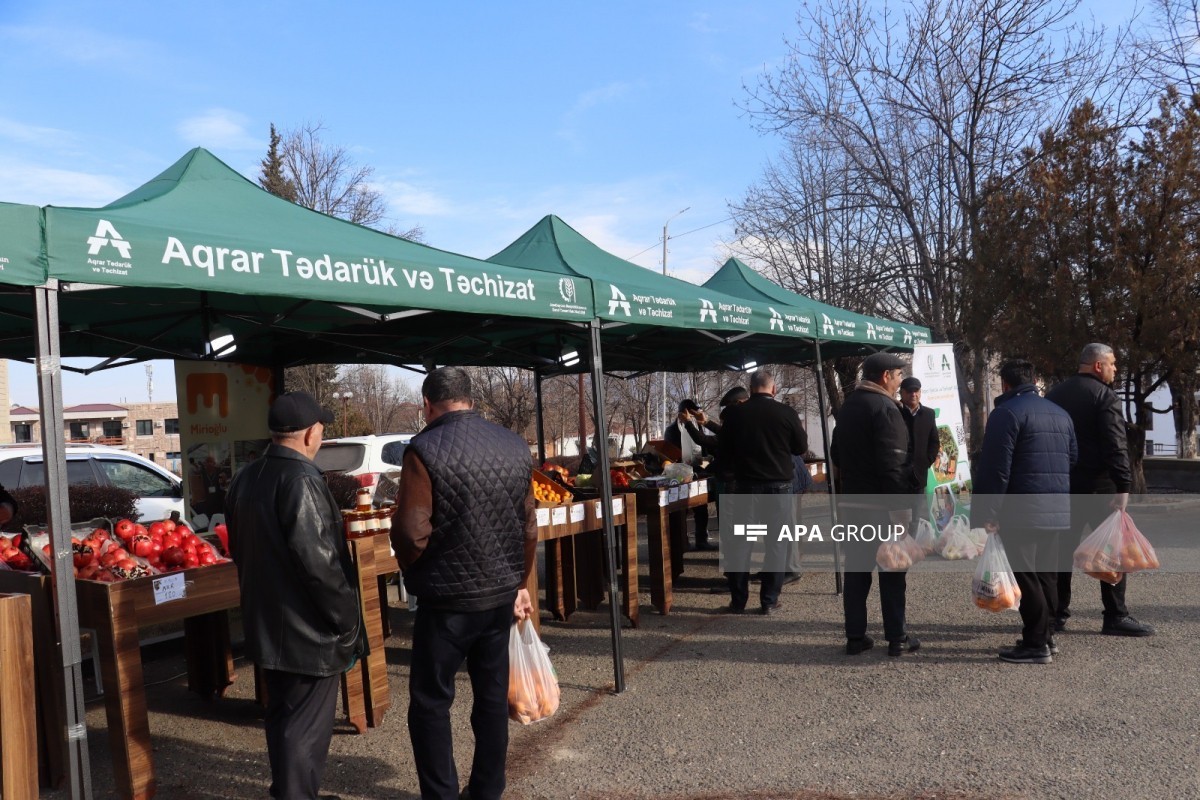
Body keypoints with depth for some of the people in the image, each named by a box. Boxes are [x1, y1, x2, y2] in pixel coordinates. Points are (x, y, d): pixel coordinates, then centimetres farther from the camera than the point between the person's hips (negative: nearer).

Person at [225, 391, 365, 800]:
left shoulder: (245, 478, 7)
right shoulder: (301, 480, -22)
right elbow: (320, 564, -24)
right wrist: (349, 624, -15)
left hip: (265, 622, 9)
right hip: (307, 629, -9)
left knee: (281, 716, 22)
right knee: (306, 726, 3)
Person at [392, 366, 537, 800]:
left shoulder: (425, 449, -15)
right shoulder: (515, 446, 2)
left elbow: (410, 532, -19)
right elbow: (528, 527, 7)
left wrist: (415, 573, 2)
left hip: (447, 598, -5)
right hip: (501, 592, 6)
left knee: (430, 702, 10)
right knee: (493, 696, 16)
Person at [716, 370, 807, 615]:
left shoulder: (734, 413, -5)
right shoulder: (787, 413, -8)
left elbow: (723, 449, 5)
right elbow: (801, 447, 5)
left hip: (745, 484, 1)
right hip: (779, 485, -1)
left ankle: (738, 601, 13)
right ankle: (769, 601, 9)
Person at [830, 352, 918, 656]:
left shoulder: (847, 406, 13)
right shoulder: (884, 407, -15)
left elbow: (836, 453, 21)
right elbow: (893, 464, -22)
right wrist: (901, 508, -22)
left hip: (852, 501, 7)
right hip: (881, 504, -7)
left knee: (856, 568, 10)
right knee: (891, 571, 2)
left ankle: (855, 636, 13)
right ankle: (896, 638, 9)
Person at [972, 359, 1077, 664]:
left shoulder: (1007, 412, -8)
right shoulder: (1060, 413, 18)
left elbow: (995, 469, -14)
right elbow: (1072, 460, 22)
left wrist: (986, 513, -12)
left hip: (1021, 512, -8)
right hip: (1057, 510, 8)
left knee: (1026, 576, -4)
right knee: (1045, 573, 15)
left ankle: (1036, 644, -1)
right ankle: (1044, 636, 23)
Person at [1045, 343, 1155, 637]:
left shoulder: (1054, 395, 12)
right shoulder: (1104, 395, -9)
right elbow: (1116, 445, -17)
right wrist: (1123, 485, -18)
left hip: (1061, 484, 7)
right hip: (1097, 485, -6)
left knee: (1062, 547, 10)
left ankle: (1057, 613, 13)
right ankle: (1115, 616, 2)